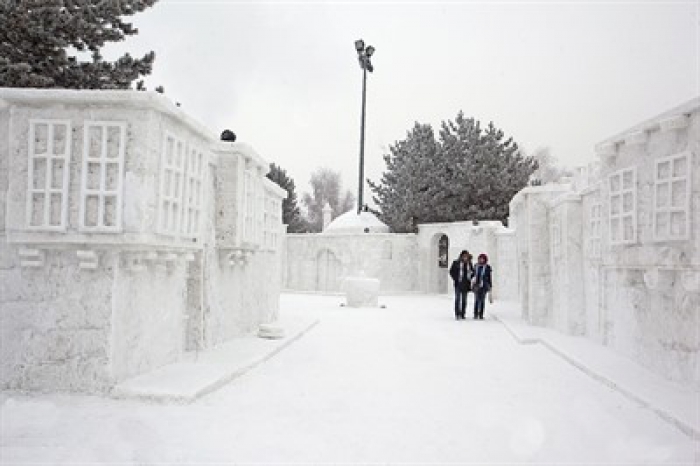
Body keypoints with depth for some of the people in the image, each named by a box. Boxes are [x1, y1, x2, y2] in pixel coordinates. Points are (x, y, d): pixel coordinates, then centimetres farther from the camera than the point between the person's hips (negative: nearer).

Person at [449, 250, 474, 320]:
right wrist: (455, 279, -6)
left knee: (464, 300, 6)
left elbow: (472, 272, 19)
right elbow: (451, 271, 1)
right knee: (457, 298, -4)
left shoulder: (469, 264, 8)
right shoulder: (456, 263, -2)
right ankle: (457, 314, -1)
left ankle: (462, 314, 12)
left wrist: (469, 279, 5)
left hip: (466, 284, 3)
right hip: (458, 283, -3)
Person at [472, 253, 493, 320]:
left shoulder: (487, 267, 2)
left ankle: (481, 315, 5)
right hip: (476, 285, 1)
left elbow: (489, 277, 5)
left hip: (484, 286, -1)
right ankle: (475, 314, 3)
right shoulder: (476, 266, 8)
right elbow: (474, 274, 13)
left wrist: (490, 286, 4)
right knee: (476, 300, -1)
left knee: (482, 300, 0)